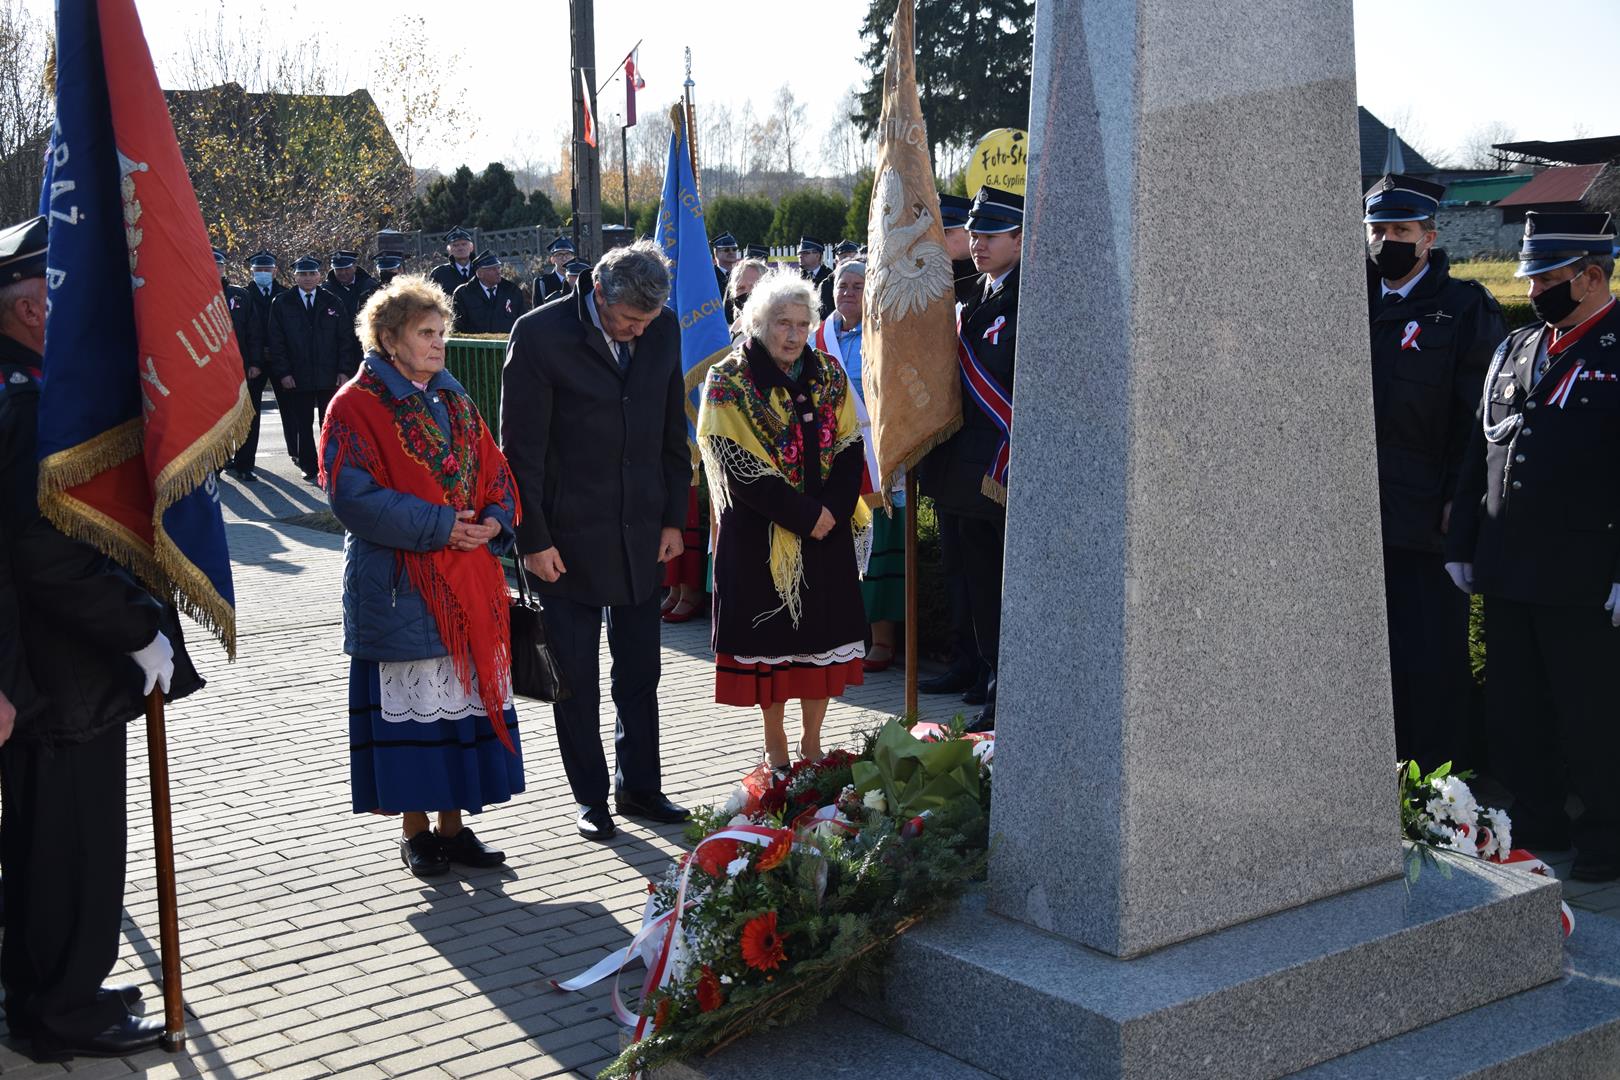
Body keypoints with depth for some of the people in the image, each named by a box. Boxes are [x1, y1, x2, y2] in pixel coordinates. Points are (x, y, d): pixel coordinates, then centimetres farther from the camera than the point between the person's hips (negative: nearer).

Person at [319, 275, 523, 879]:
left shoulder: (454, 402, 14)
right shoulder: (357, 406, -6)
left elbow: (495, 476, 15)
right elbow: (353, 495, -16)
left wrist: (494, 521, -7)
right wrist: (439, 526, -18)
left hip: (468, 584, 6)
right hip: (400, 589, -6)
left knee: (466, 696, 8)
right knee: (412, 705, 0)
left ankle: (454, 824, 19)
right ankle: (414, 831, 13)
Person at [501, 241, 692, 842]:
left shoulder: (663, 328, 0)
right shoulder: (541, 334, -14)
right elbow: (522, 448, -11)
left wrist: (674, 517, 8)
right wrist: (532, 538, -12)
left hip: (642, 534, 4)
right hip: (567, 538, -4)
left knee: (640, 672, 13)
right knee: (575, 677, 7)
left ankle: (639, 786, 27)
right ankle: (591, 797, 21)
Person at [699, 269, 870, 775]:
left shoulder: (828, 374, 7)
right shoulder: (729, 381, -7)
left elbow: (850, 448, 4)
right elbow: (739, 468, -13)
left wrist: (833, 509, -12)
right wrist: (803, 515, -17)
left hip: (827, 528, 4)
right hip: (761, 533, -4)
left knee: (824, 631, 7)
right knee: (769, 635, 2)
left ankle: (811, 742, 21)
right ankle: (775, 745, 16)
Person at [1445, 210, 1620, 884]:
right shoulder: (1515, 349, 14)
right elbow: (1480, 451, 17)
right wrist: (1461, 545, 15)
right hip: (1505, 573, 7)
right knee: (1512, 709, 14)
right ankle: (1537, 821, 29)